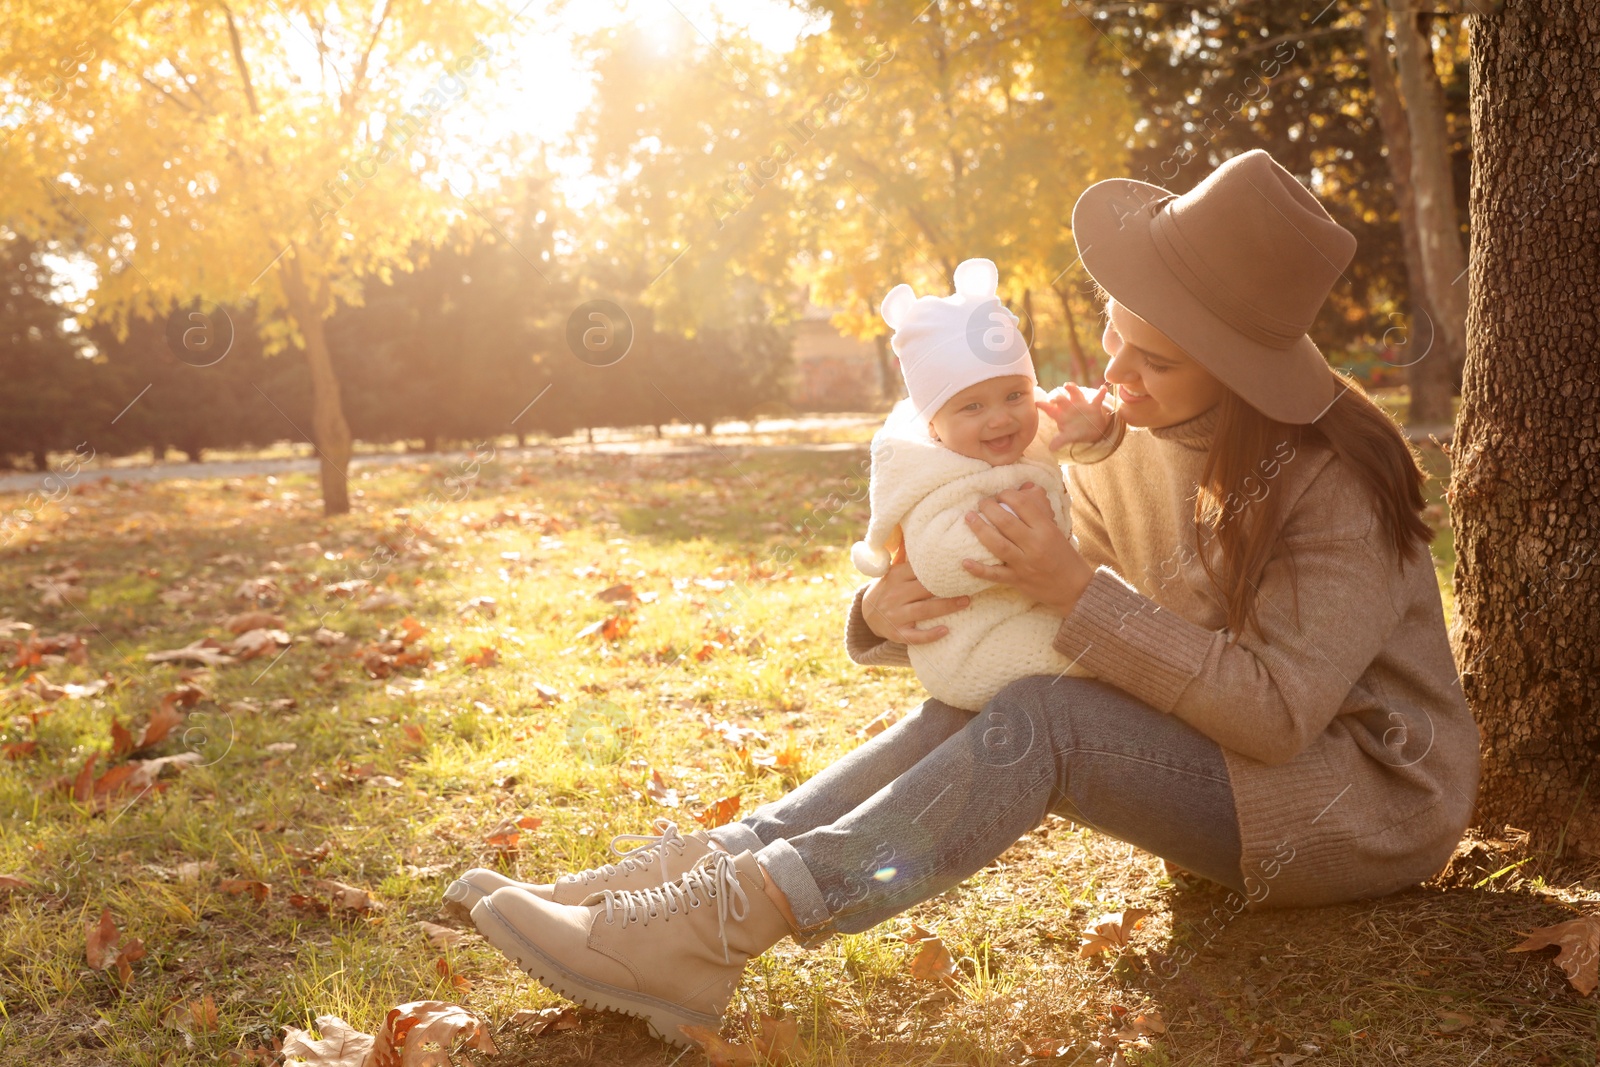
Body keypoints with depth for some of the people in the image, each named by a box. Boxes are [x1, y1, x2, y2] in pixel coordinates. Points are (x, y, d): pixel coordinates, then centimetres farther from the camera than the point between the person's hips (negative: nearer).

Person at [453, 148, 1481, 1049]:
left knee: (1040, 724, -30)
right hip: (1225, 769, 7)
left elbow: (1278, 709, -28)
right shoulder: (1126, 450, 0)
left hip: (1375, 801, -7)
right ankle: (698, 871, -24)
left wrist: (1078, 592, -35)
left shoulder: (1336, 483, -21)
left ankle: (716, 933, -36)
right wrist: (892, 610, -25)